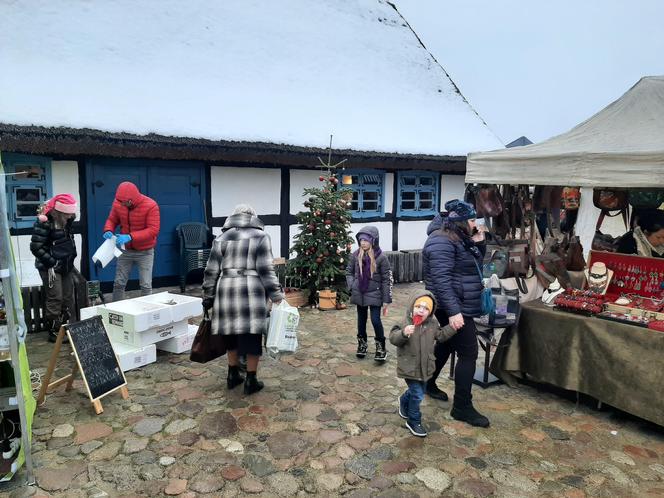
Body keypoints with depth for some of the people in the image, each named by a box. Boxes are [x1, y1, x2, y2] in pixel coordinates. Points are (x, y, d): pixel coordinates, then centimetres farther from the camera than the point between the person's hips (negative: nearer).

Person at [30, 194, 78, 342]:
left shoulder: (66, 220, 5)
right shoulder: (45, 222, -17)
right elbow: (36, 247, -18)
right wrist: (51, 264, -19)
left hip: (66, 266, 8)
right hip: (50, 267, -7)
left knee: (68, 299, 10)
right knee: (55, 299, -4)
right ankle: (54, 333, 7)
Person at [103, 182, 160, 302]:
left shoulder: (151, 206, -20)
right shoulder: (118, 203, -6)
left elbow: (153, 230, -24)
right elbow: (112, 220, 8)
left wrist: (130, 237, -33)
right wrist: (108, 230, -16)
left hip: (145, 251, -4)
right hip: (126, 250, 4)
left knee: (146, 286, -1)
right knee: (118, 283, 8)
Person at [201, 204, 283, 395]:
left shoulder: (221, 238, 12)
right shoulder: (260, 237, 2)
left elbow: (211, 271, 10)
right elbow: (266, 270, -6)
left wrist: (208, 297, 17)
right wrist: (276, 295, -2)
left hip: (227, 290, 4)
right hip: (251, 291, -4)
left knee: (232, 333, 16)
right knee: (252, 334, 4)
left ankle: (233, 375, 26)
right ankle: (251, 380, 10)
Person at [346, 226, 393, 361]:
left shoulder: (381, 257, -13)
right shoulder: (355, 255, -3)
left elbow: (386, 279, -9)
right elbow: (349, 272, 10)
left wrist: (386, 299, -9)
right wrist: (352, 286, -6)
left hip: (374, 294, -3)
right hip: (359, 294, 4)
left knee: (375, 320, -6)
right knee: (361, 319, 15)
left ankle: (381, 347, 12)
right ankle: (362, 344, 32)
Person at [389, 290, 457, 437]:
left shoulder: (432, 325, -1)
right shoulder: (405, 324, -19)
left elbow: (441, 335, 14)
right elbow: (393, 338, -27)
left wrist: (453, 327, 4)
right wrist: (404, 333, -46)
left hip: (425, 367, 6)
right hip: (409, 367, -6)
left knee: (418, 391, 23)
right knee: (417, 394, -5)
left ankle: (404, 401, 53)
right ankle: (414, 422, 15)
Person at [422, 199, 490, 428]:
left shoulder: (459, 239, 11)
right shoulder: (442, 242, -20)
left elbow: (476, 263, 20)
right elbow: (441, 280, -27)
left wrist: (479, 242, 3)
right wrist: (453, 312, -32)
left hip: (459, 305, 11)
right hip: (455, 307, -11)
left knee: (446, 345, 21)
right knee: (468, 354, -6)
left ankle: (427, 383, 38)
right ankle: (462, 407, 3)